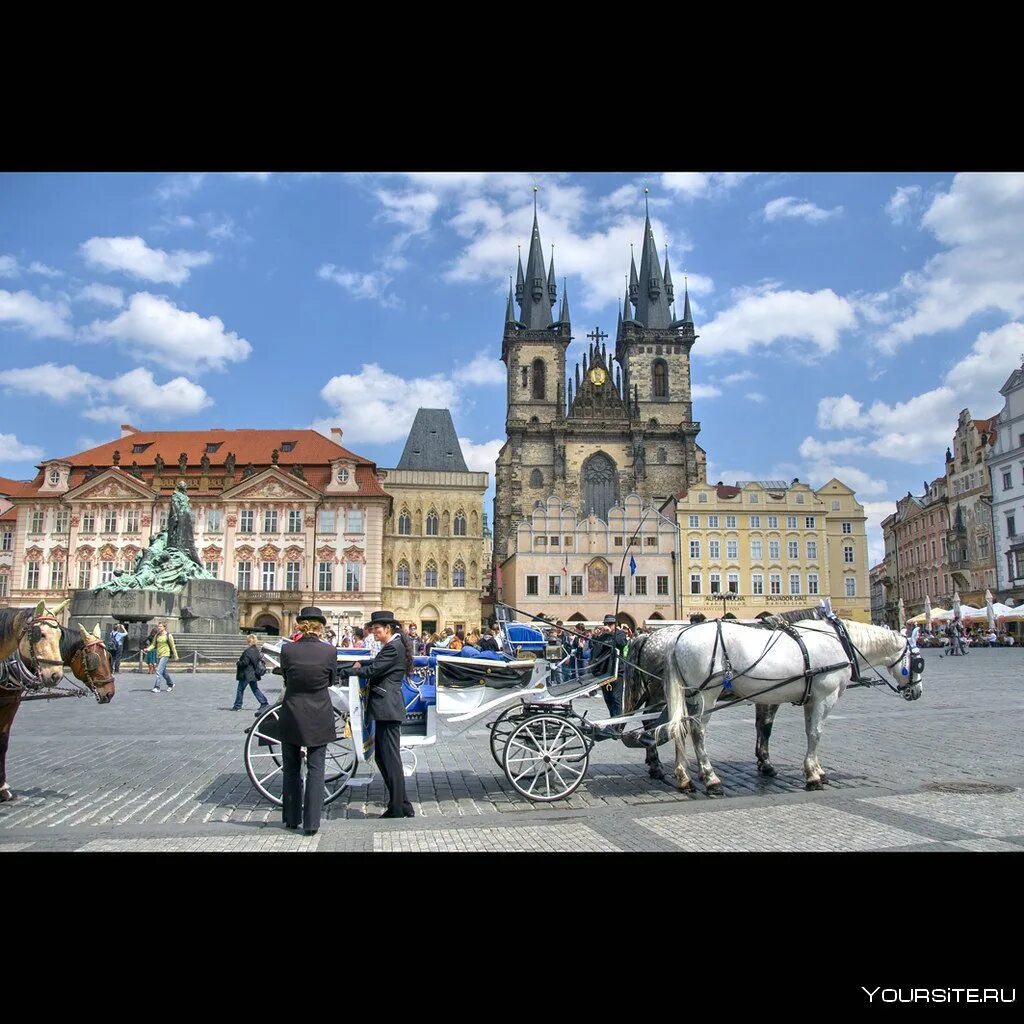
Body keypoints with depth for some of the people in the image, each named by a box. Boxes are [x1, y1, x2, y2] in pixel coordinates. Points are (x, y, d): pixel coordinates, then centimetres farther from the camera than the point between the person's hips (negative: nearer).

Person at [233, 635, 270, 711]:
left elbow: (245, 662, -22)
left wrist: (238, 663, -2)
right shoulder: (256, 650, 7)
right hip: (253, 674, 9)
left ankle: (237, 706, 13)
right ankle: (264, 703, 10)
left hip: (246, 674, -9)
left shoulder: (248, 651, -21)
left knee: (240, 689, 4)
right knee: (255, 689, 15)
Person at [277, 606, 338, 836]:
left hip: (291, 717, 1)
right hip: (319, 718, -1)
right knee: (316, 769, 7)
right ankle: (311, 823, 6)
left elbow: (285, 679, 5)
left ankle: (292, 818, 27)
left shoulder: (288, 650, -11)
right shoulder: (329, 651, -13)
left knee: (291, 769, 17)